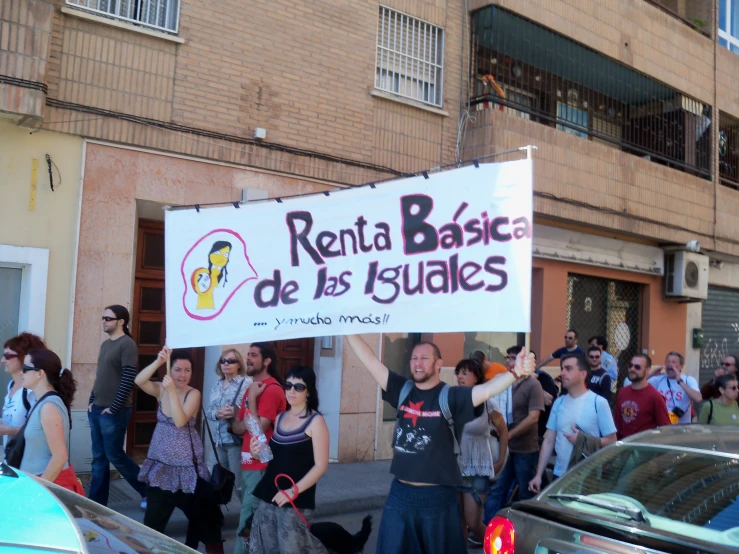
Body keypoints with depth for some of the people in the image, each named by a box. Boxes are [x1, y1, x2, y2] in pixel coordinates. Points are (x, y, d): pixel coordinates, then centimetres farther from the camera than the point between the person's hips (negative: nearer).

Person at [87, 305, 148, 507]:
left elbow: (128, 380, -18)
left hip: (113, 412, -8)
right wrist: (92, 401, 10)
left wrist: (113, 408, -17)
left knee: (115, 456, -2)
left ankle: (148, 490, 12)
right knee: (99, 458, 11)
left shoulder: (127, 345, -13)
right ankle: (96, 502, 18)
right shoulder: (105, 344, 13)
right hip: (97, 409, 8)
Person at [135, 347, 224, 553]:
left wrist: (172, 390, -27)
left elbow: (180, 421, -24)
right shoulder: (161, 389, 0)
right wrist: (158, 361, -28)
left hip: (186, 463, -3)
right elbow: (139, 381, -18)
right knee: (154, 515, 11)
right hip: (161, 461, 3)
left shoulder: (193, 394, -12)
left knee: (200, 512, 6)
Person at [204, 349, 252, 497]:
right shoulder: (216, 386, 13)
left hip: (236, 439, -7)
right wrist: (217, 413, -9)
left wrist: (236, 413, -27)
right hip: (219, 439, 7)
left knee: (240, 483, -5)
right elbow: (207, 410, 12)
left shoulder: (246, 383, -8)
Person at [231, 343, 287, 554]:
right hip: (248, 463, 9)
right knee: (253, 516, 15)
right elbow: (237, 427, 13)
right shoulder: (251, 388, 15)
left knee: (248, 520, -6)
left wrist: (252, 397, -15)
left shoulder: (272, 390, -15)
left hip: (262, 466, -9)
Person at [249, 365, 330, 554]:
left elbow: (321, 465, -12)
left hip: (295, 499, -7)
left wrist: (294, 490, -19)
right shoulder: (280, 418, 12)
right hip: (270, 493, 7)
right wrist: (258, 452, 2)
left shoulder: (315, 421, -7)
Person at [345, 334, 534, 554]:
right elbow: (370, 360, 2)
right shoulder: (403, 390, 2)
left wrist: (515, 372, -44)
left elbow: (487, 389, -26)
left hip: (437, 497, -4)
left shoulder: (450, 397, -10)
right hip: (400, 493, 4)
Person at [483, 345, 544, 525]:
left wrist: (508, 435, -15)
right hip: (505, 447, 5)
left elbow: (533, 417, -15)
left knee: (526, 495, 8)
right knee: (496, 490, 6)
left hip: (525, 449, -5)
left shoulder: (533, 384, -8)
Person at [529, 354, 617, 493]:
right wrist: (538, 475, 4)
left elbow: (611, 440, -5)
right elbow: (548, 441, 8)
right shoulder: (559, 402, 7)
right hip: (560, 475, 4)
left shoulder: (598, 402, -6)